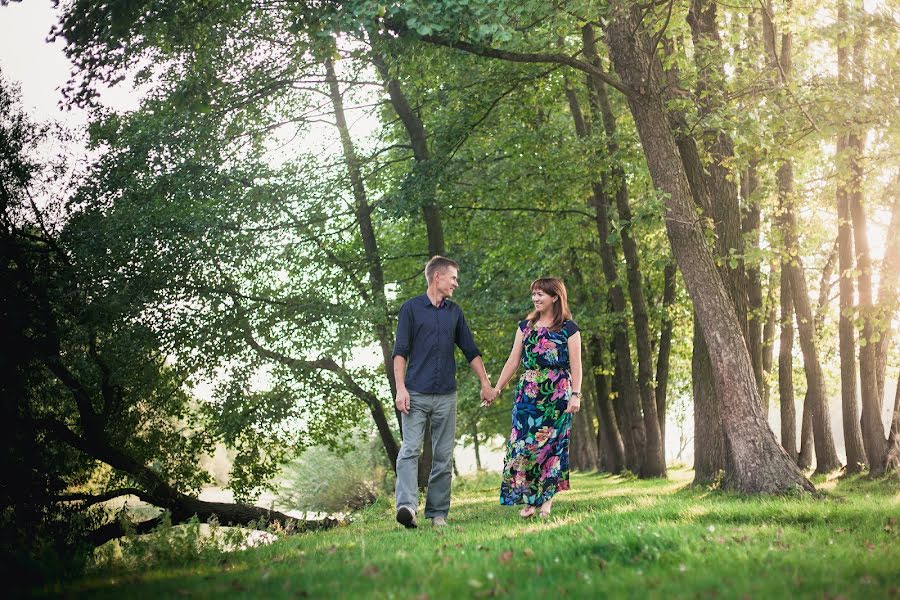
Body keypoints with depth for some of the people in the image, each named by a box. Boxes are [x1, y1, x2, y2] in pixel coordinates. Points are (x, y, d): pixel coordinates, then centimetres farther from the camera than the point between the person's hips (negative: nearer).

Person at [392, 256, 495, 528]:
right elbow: (400, 352, -2)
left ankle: (438, 513, 8)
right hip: (416, 394, -4)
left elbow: (471, 351, 19)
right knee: (410, 450, -14)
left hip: (446, 395, 4)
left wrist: (486, 383, 12)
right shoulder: (411, 308, 2)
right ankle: (407, 506, -25)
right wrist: (400, 388, -11)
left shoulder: (454, 312, 15)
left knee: (444, 456, 3)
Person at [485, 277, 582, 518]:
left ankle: (546, 498, 6)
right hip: (528, 392, 3)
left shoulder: (568, 328, 1)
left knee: (551, 443, -2)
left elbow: (575, 365, -2)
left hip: (557, 394, -3)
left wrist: (575, 395, -10)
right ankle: (528, 499, 0)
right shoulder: (526, 326, 12)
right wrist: (496, 388, 7)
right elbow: (514, 360, 12)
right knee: (523, 442, -5)